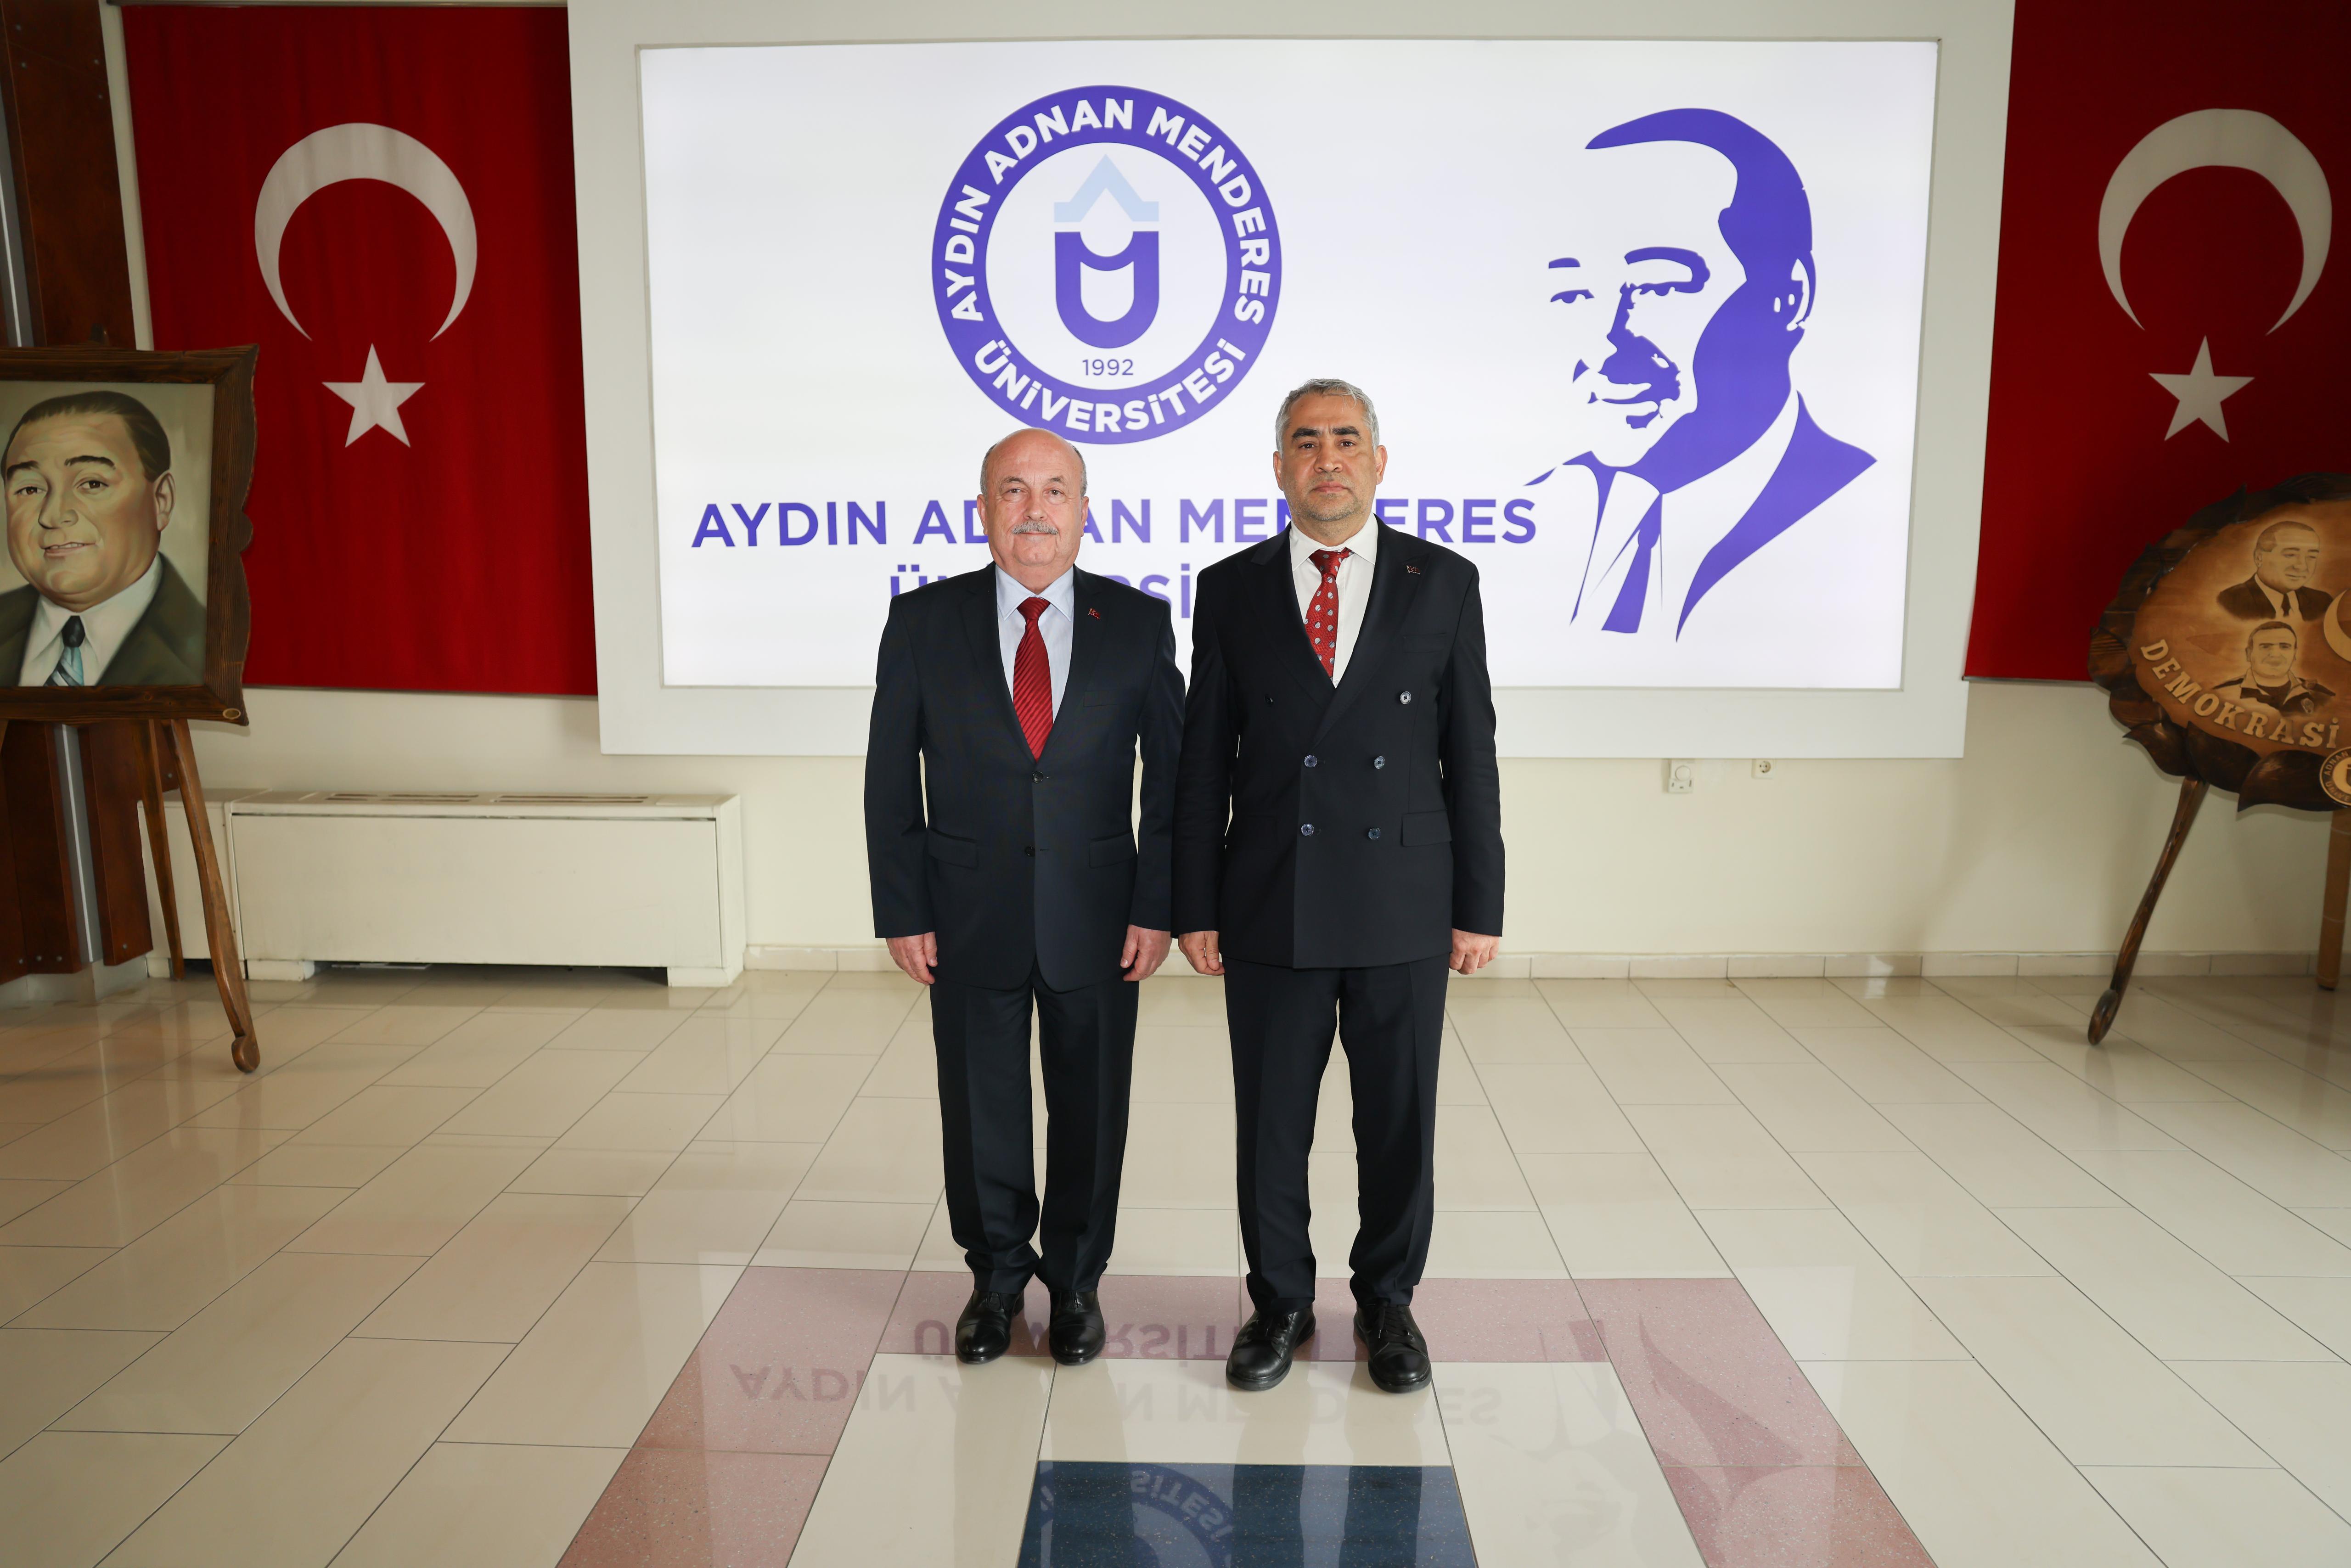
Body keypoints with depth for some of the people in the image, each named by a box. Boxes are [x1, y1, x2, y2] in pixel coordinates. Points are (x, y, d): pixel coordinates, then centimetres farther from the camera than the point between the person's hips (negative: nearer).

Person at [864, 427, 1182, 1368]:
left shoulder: (1139, 623, -2)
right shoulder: (924, 621, -2)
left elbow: (1172, 778, -1)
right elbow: (890, 782, 0)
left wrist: (1156, 906, -6)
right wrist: (902, 911, -4)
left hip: (1097, 918, 0)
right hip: (969, 919, 0)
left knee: (1090, 1108, 12)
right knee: (981, 1108, 13)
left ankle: (1076, 1280, 33)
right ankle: (996, 1276, 35)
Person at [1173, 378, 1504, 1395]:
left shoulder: (1443, 583, 2)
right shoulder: (1231, 589, 3)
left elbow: (1470, 755, 2)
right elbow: (1203, 764, 3)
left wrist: (1479, 907, -1)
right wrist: (1195, 910, 0)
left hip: (1403, 910, 0)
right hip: (1270, 909, 0)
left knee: (1400, 1119, 11)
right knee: (1269, 1122, 10)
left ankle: (1387, 1301, 32)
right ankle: (1280, 1302, 30)